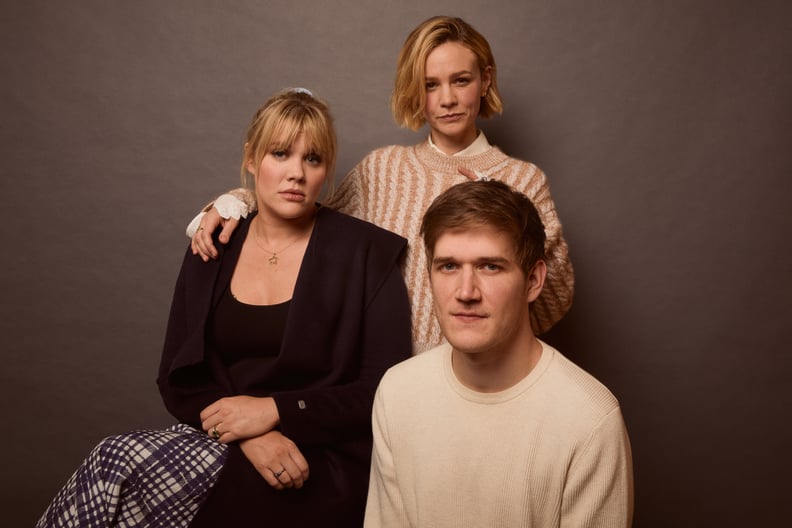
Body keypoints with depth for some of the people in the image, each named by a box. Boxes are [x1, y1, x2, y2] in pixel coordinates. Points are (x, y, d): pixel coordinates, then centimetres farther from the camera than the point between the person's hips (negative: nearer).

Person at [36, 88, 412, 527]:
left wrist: (274, 410, -14)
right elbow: (178, 377, 5)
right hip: (221, 440, 4)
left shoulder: (367, 252, -3)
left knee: (120, 469, -24)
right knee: (120, 465, -26)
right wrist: (249, 435, -14)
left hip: (321, 463, -4)